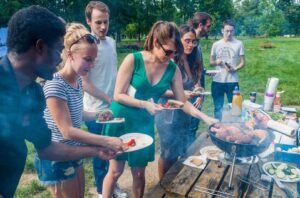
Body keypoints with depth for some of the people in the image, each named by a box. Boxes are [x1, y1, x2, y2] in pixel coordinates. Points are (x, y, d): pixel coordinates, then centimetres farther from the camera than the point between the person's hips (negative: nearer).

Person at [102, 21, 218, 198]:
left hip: (144, 123, 3)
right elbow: (118, 95, -15)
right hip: (122, 120, -3)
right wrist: (145, 104, -25)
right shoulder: (133, 60, -17)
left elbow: (183, 102, -2)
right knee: (116, 170, 8)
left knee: (139, 172, 13)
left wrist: (205, 118, -14)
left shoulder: (173, 69, -6)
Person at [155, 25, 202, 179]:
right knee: (169, 155, 7)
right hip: (168, 116, -7)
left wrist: (199, 96, -6)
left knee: (184, 153, 15)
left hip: (185, 116, 7)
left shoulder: (192, 63, 5)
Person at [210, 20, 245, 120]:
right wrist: (216, 62, -12)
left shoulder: (238, 44, 1)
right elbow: (211, 62, 11)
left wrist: (234, 69, -17)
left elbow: (242, 62, 2)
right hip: (217, 81, 2)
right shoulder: (216, 44, 6)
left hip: (232, 81, -1)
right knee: (218, 108, 11)